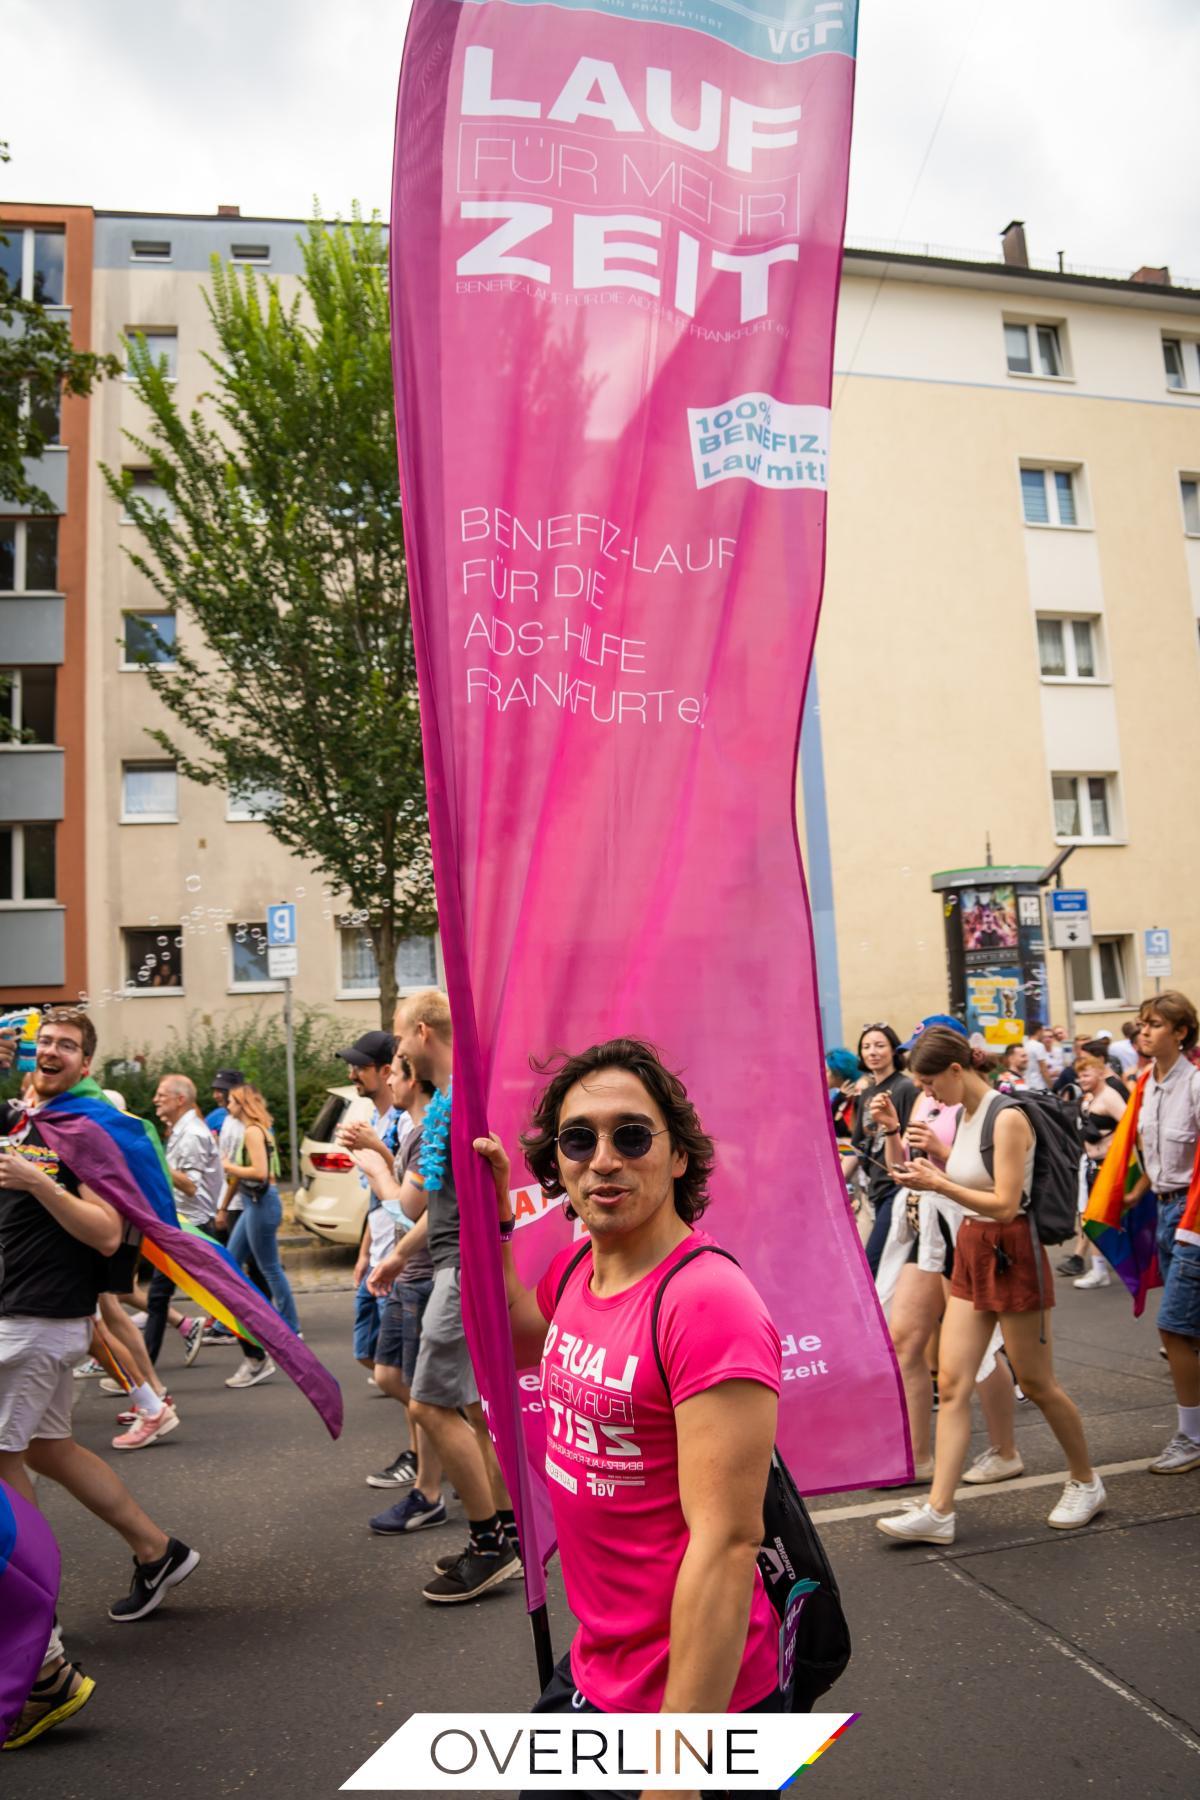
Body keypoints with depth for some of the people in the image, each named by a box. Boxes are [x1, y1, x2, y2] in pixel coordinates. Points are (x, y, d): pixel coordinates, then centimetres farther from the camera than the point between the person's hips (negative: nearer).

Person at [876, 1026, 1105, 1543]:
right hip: (970, 1253, 8)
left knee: (1036, 1384, 9)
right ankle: (938, 1511, 4)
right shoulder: (964, 1115, 8)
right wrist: (933, 1167, 4)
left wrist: (940, 1184, -20)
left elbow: (1005, 1205, -22)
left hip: (1011, 1255, -8)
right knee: (952, 1384, 2)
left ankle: (1085, 1482, 33)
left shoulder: (1008, 1117, -18)